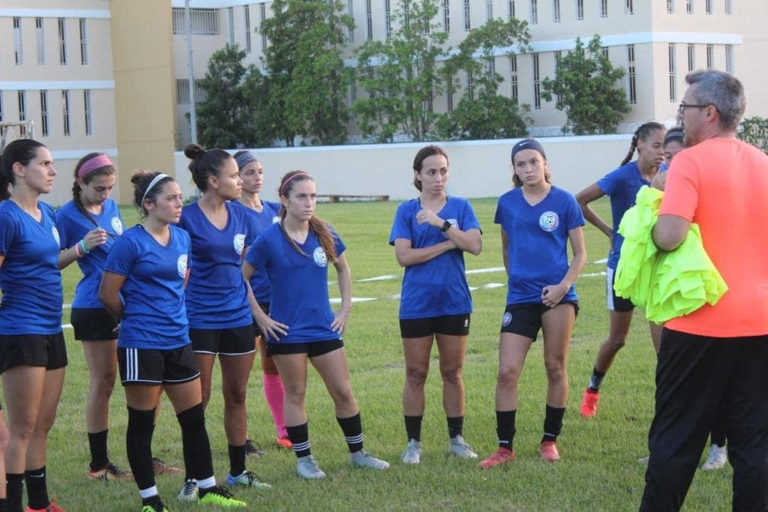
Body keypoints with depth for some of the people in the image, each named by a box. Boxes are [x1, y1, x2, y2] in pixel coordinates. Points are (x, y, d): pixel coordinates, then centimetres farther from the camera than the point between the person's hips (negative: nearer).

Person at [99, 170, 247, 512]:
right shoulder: (131, 242, -12)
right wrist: (135, 319, 6)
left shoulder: (182, 238, 8)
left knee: (194, 418, 11)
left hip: (178, 341, 6)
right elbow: (107, 294, -9)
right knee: (142, 423, 4)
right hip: (141, 345, -6)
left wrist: (171, 316, 14)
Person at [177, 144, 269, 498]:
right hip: (200, 320, -5)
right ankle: (193, 477, 7)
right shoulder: (186, 218, -10)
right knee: (198, 399, 0)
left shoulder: (239, 216, 7)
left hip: (238, 319, 6)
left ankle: (238, 471, 22)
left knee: (237, 396, 12)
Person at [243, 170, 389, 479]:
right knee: (295, 395, 5)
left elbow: (343, 269, 18)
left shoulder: (324, 234, 2)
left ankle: (357, 453, 20)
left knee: (343, 391, 7)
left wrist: (346, 307, 9)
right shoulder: (269, 240, -10)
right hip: (287, 331, -4)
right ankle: (303, 459, 16)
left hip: (324, 327, 4)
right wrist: (260, 317, -8)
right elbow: (241, 278, -6)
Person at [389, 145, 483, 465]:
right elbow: (403, 255, -11)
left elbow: (475, 245, -10)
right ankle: (413, 442, 12)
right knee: (416, 374, 4)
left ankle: (457, 438, 18)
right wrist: (447, 245, -11)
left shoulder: (460, 207, 4)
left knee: (452, 373, 8)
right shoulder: (407, 211, 0)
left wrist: (441, 224, -19)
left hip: (454, 303, 1)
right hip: (416, 305, -1)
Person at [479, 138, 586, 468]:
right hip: (520, 298, 2)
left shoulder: (564, 202, -3)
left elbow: (580, 255, 0)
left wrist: (563, 286, -14)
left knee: (555, 369, 6)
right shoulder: (507, 203, 5)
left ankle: (550, 441, 21)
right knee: (507, 371, -5)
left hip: (557, 296, -2)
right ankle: (504, 448, 4)